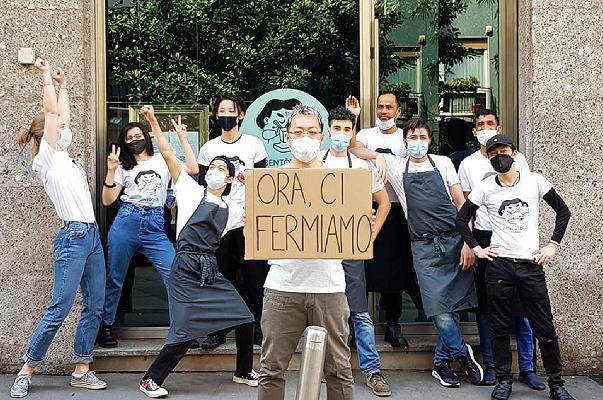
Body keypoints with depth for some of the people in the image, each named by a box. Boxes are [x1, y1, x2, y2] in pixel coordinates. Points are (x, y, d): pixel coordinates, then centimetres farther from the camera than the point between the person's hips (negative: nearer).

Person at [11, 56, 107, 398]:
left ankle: (82, 371, 11)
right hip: (73, 237, -8)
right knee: (59, 309, -7)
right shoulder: (45, 159, -3)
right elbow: (51, 113, -7)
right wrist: (47, 75, -1)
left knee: (95, 307, 5)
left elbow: (63, 118, 25)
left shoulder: (64, 156, 18)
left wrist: (63, 85, 36)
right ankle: (26, 372, 5)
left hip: (92, 235, 8)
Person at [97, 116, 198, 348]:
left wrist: (182, 138, 0)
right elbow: (107, 200, 6)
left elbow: (193, 170, 1)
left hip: (155, 227, 0)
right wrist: (111, 171, -6)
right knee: (114, 278, 6)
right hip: (126, 222, 0)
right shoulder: (124, 167, 15)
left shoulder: (162, 162, 16)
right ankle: (105, 327, 22)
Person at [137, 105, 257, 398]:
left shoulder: (230, 210, 17)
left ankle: (244, 372, 27)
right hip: (186, 269, -5)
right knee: (184, 334, -11)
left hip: (211, 271, 5)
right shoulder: (192, 191, 4)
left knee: (245, 320, 5)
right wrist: (153, 122, -6)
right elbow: (167, 154, -2)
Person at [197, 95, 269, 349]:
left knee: (254, 276, 0)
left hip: (248, 221, -2)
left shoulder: (254, 144, 4)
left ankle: (258, 329, 9)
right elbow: (201, 187, 10)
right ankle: (218, 331, 13)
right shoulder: (208, 148, 9)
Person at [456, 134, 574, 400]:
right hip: (498, 265, 0)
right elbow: (461, 219, 9)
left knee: (544, 327, 3)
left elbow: (563, 211, 9)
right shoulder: (485, 188, 2)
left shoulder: (534, 181, 2)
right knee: (501, 327, 6)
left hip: (531, 264, 0)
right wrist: (475, 248, 1)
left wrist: (553, 245, 3)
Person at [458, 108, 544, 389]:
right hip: (483, 238, 1)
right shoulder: (468, 164, 9)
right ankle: (490, 365, 14)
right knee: (484, 305, 4)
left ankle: (527, 368, 7)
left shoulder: (517, 160, 7)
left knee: (521, 304, -1)